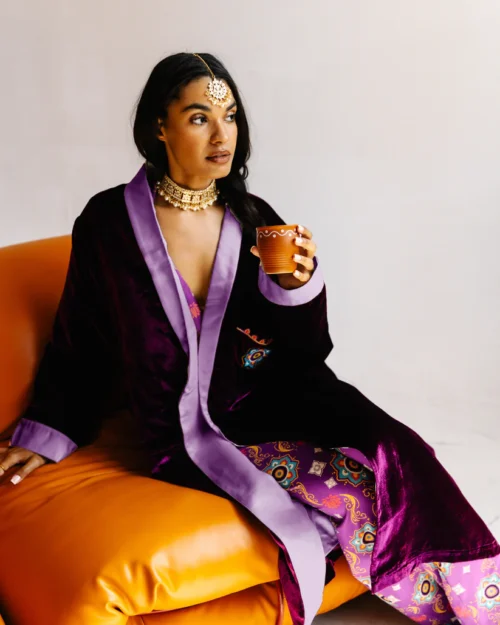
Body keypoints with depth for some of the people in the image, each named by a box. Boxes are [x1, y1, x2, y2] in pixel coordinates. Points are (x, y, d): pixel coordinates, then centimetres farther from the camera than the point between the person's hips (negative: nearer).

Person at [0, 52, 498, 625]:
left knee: (394, 450, -25)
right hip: (190, 432, -3)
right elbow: (79, 335, 9)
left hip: (273, 394, 3)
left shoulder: (254, 219, 3)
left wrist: (296, 285, -14)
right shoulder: (110, 222, -4)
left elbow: (303, 351, 6)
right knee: (355, 488, -24)